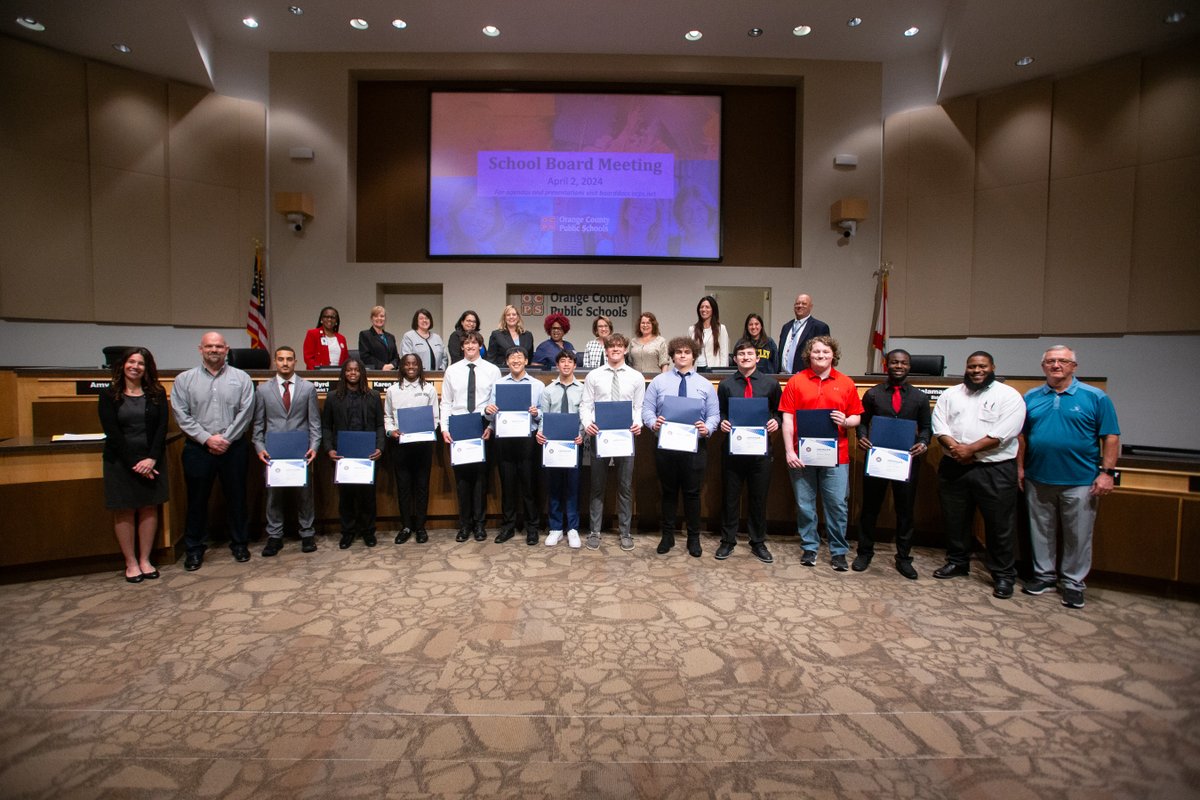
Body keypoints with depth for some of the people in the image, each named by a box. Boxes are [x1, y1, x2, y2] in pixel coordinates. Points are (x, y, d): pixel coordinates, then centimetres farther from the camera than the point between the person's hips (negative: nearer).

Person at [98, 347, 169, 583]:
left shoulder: (157, 393, 4)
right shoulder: (109, 395, 0)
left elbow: (162, 427, -2)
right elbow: (112, 432, -7)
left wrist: (152, 459, -13)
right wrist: (134, 463, -13)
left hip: (151, 461, 2)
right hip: (120, 462, -1)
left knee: (149, 509, 6)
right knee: (124, 512, 4)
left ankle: (145, 560, 16)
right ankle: (131, 563, 13)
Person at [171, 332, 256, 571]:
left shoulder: (241, 378, 2)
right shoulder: (184, 379, 3)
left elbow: (245, 413, -4)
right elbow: (182, 415, -3)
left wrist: (226, 439, -11)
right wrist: (207, 439, -11)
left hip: (233, 447, 0)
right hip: (198, 448, 0)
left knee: (236, 497, 9)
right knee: (197, 500, 9)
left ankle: (239, 543, 23)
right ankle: (194, 549, 23)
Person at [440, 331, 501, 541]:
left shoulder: (492, 370, 3)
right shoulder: (452, 370, 8)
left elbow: (497, 401, -1)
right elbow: (446, 402, 6)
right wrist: (444, 428, -4)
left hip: (482, 429, -1)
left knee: (481, 475, 3)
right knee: (461, 476, 5)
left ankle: (479, 523, 15)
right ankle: (464, 524, 16)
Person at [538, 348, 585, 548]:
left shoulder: (582, 389, 1)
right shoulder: (549, 390, 6)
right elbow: (543, 416, 2)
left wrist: (582, 435, -20)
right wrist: (540, 433, -16)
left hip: (573, 443, -1)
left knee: (573, 485, 4)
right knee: (553, 485, 8)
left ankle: (572, 529, 15)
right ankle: (556, 528, 19)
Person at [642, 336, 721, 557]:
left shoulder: (705, 384, 6)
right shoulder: (659, 381, 4)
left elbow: (714, 414, 4)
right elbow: (647, 409, 1)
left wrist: (707, 428, -17)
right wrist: (653, 422, -20)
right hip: (665, 444, 0)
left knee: (692, 493, 7)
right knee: (669, 492, 11)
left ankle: (693, 538, 22)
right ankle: (667, 536, 24)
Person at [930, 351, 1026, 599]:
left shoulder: (1009, 396, -2)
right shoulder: (950, 394, 11)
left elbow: (1003, 432, -13)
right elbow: (939, 424, 1)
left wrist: (970, 449, -17)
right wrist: (954, 447, -15)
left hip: (995, 470, -4)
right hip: (953, 467, 4)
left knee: (1000, 523, 3)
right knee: (954, 518, 13)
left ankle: (1003, 574, 17)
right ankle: (957, 561, 31)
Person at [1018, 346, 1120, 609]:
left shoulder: (1095, 397, -1)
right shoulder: (1030, 398, 6)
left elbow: (1111, 437, -2)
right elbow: (1022, 436, 9)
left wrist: (1107, 472, -9)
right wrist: (1020, 468, 5)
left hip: (1080, 481, -2)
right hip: (1038, 480, 2)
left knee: (1078, 536, 7)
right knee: (1041, 532, 12)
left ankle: (1073, 583, 21)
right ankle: (1044, 575, 27)